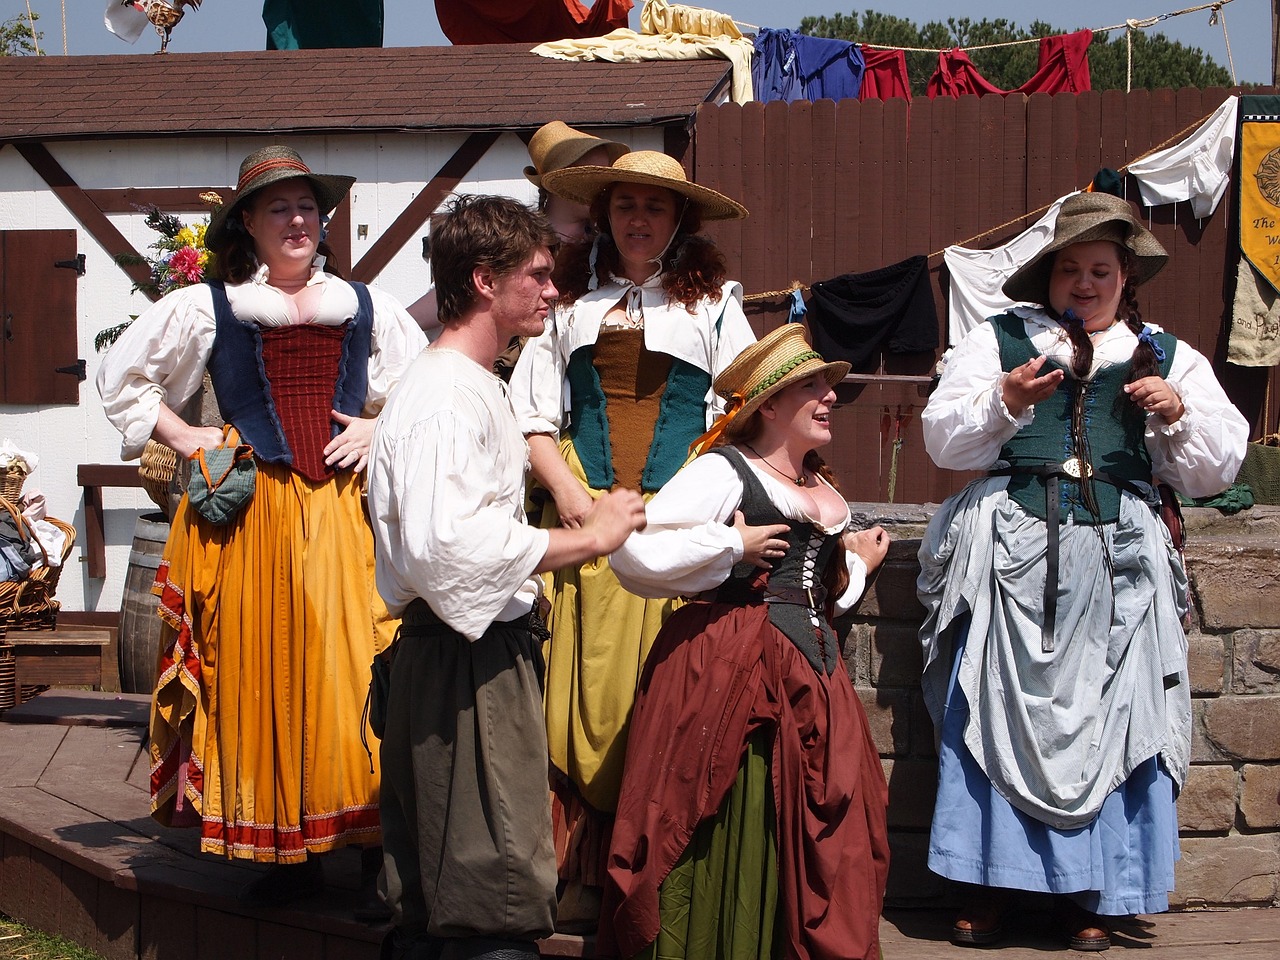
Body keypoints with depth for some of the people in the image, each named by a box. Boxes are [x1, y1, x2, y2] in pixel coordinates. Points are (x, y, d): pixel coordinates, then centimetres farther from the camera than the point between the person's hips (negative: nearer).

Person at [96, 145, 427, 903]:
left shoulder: (364, 306, 13)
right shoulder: (207, 307, 7)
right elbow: (122, 378, 15)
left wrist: (380, 426, 6)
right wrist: (181, 437, 5)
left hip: (346, 513, 1)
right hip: (255, 518, -1)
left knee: (357, 672, -5)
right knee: (264, 676, -2)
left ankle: (374, 840, -1)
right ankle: (286, 851, 5)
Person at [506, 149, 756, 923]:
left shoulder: (713, 301, 11)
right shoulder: (570, 299, 14)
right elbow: (534, 414, 11)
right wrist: (567, 488, -5)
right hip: (584, 520, 1)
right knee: (588, 691, -4)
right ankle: (588, 871, 0)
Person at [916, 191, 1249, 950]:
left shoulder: (1170, 358, 16)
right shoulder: (1000, 341, 13)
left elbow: (1217, 469, 11)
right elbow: (944, 440, 6)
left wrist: (1179, 413, -7)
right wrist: (1003, 401, -12)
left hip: (1116, 562, 1)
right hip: (1014, 553, -1)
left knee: (1110, 720, -2)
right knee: (998, 711, -4)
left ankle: (1090, 893, 6)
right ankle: (991, 883, 4)